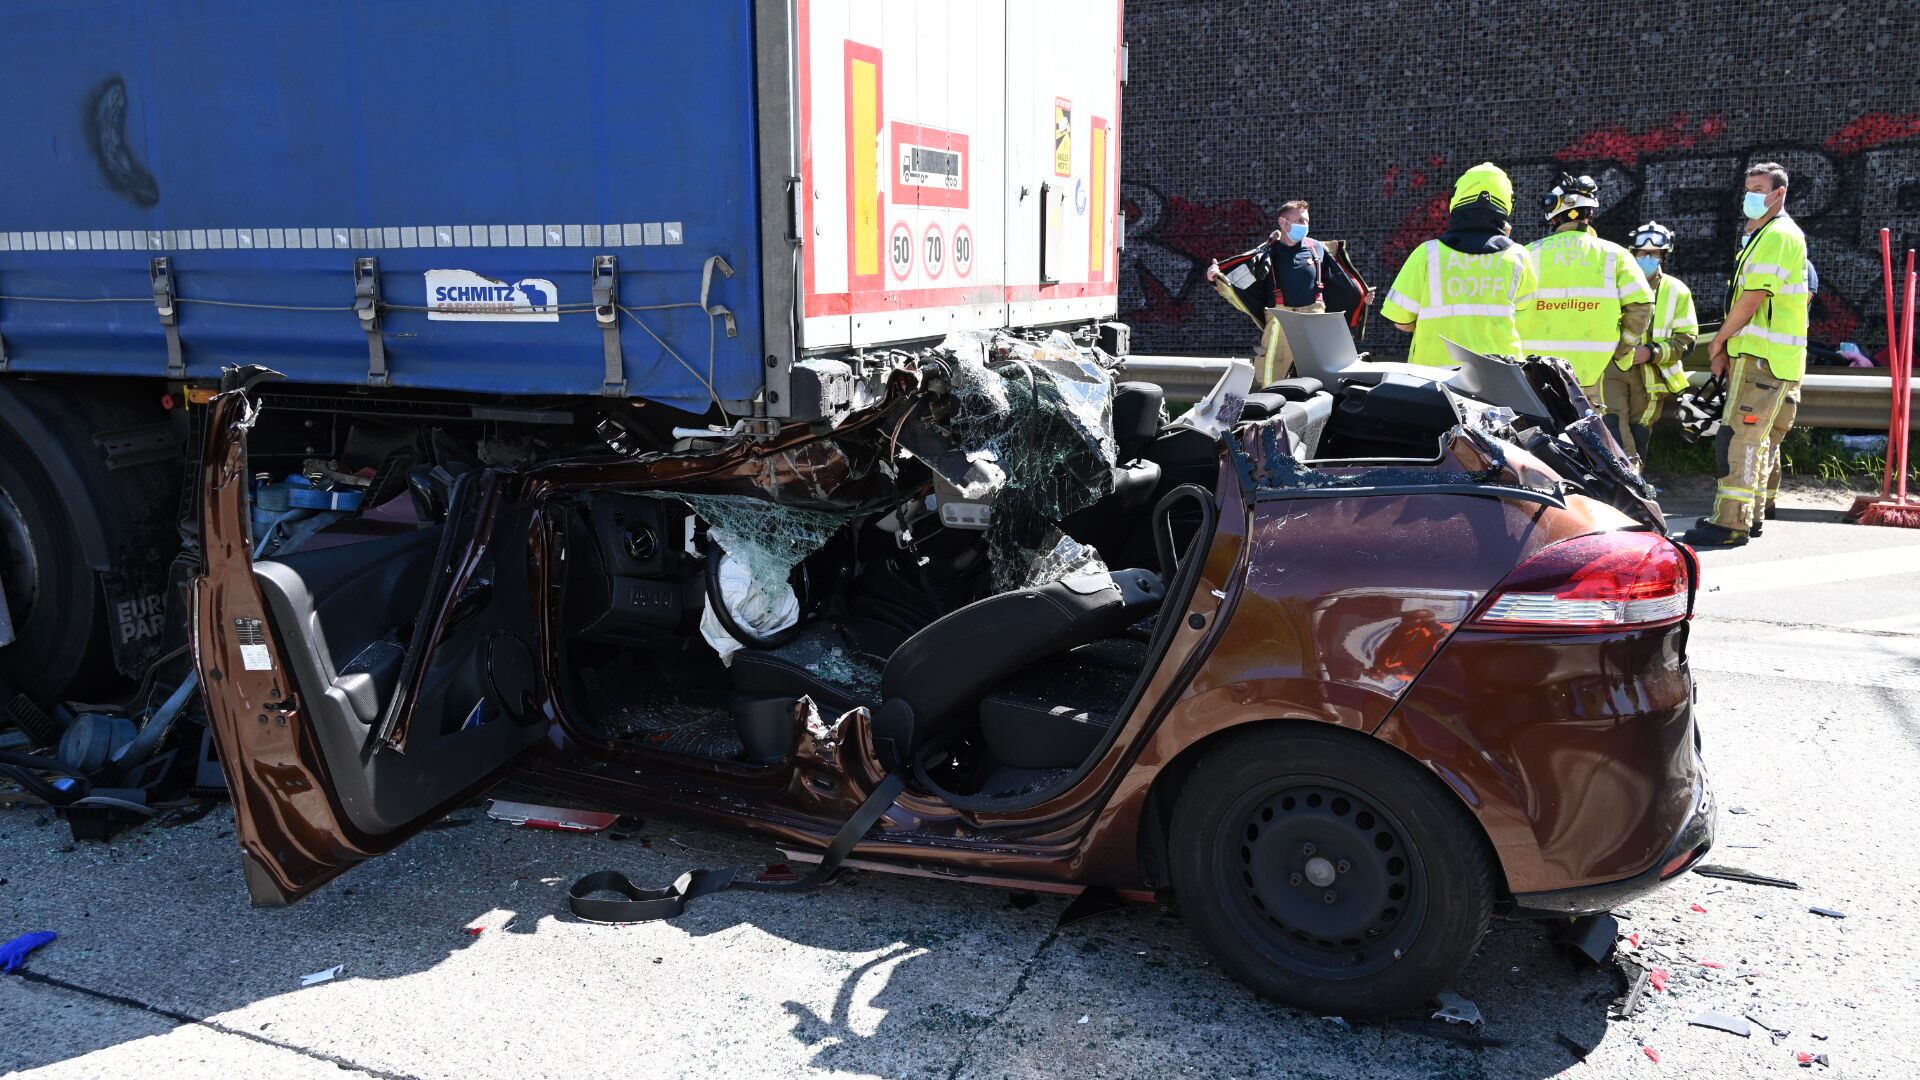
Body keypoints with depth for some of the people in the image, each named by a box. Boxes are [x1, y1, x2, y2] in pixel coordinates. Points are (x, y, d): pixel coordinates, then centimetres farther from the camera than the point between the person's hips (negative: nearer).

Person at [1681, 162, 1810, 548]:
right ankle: (1753, 513, 24)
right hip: (1758, 354, 11)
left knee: (1739, 437, -15)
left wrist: (1719, 339, -6)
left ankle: (1731, 523, -17)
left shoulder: (1778, 235, -12)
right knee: (1761, 439, 16)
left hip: (1763, 357, -11)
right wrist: (1728, 348, 14)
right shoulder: (1759, 236, 22)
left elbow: (1753, 298, -18)